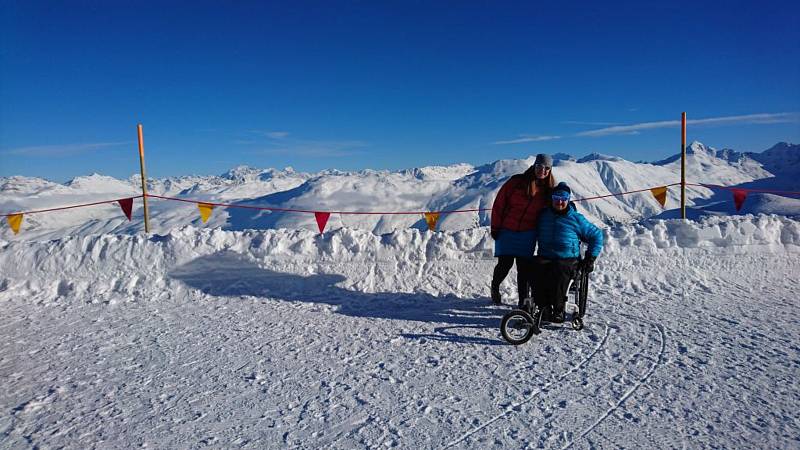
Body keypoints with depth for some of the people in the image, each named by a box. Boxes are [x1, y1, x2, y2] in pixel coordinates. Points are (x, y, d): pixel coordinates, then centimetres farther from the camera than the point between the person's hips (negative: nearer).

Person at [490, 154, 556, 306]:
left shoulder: (548, 190, 3)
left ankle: (524, 300, 11)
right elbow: (499, 203, -3)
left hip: (527, 234, 2)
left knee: (524, 267, 1)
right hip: (506, 231, -2)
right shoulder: (517, 181, -5)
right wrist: (495, 227, -5)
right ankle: (495, 287, 28)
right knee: (505, 264, -1)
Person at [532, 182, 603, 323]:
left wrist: (590, 258, 6)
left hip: (568, 259, -2)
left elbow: (596, 235, 14)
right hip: (544, 257, 2)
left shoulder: (576, 218, 8)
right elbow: (536, 234, 29)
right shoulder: (543, 216, 15)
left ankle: (558, 309, -21)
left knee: (560, 269, -36)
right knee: (537, 266, -32)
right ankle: (543, 307, -25)